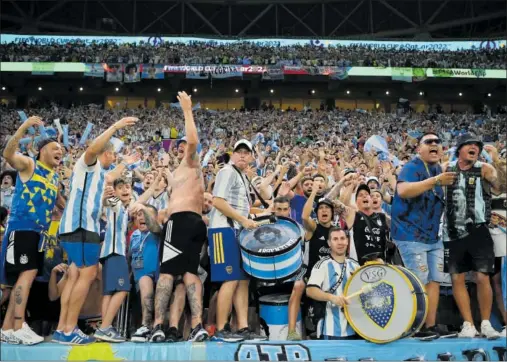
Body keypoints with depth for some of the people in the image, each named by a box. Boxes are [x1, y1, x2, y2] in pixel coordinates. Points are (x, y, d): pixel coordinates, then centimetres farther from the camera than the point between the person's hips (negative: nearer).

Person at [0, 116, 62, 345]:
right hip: (21, 227, -8)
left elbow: (59, 203, 30)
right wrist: (24, 126, -32)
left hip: (40, 231, 8)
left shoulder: (55, 176, 19)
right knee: (27, 274, -16)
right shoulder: (28, 164, -2)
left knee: (25, 276, 7)